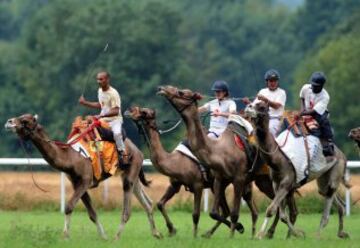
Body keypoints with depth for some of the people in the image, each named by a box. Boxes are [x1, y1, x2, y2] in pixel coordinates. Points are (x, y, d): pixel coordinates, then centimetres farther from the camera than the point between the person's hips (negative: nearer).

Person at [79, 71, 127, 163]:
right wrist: (85, 103, 17)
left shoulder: (113, 93, -17)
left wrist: (101, 115, -32)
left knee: (116, 133, -35)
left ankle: (122, 152, -25)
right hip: (103, 121, 8)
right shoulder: (100, 91, 8)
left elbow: (115, 111, -23)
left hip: (114, 120, -8)